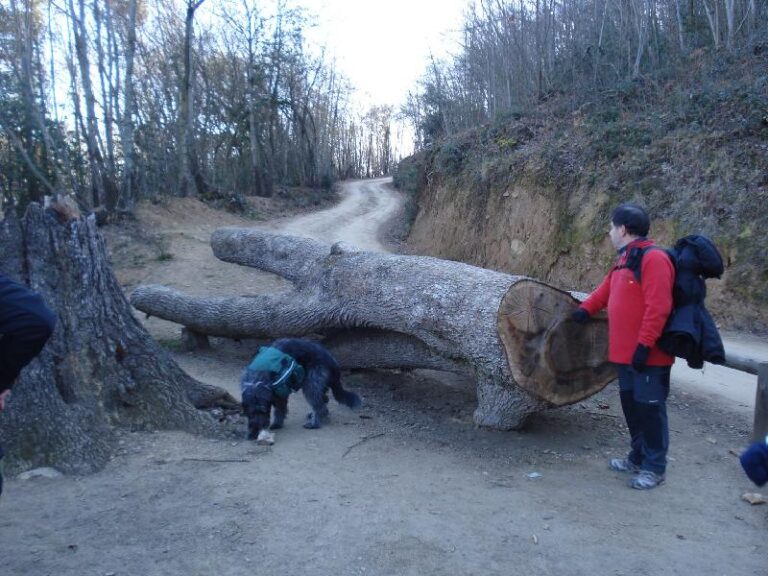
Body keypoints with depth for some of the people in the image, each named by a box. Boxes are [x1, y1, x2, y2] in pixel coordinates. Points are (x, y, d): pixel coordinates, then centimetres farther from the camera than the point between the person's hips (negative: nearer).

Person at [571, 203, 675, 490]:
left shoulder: (653, 258, -16)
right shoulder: (625, 260, 14)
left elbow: (658, 307, -22)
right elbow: (606, 289, 25)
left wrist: (644, 345, -23)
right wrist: (585, 309, 12)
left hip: (647, 355, -9)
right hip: (625, 352, 9)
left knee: (649, 408, 0)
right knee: (631, 404, 16)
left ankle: (655, 467, 12)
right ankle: (638, 457, 30)